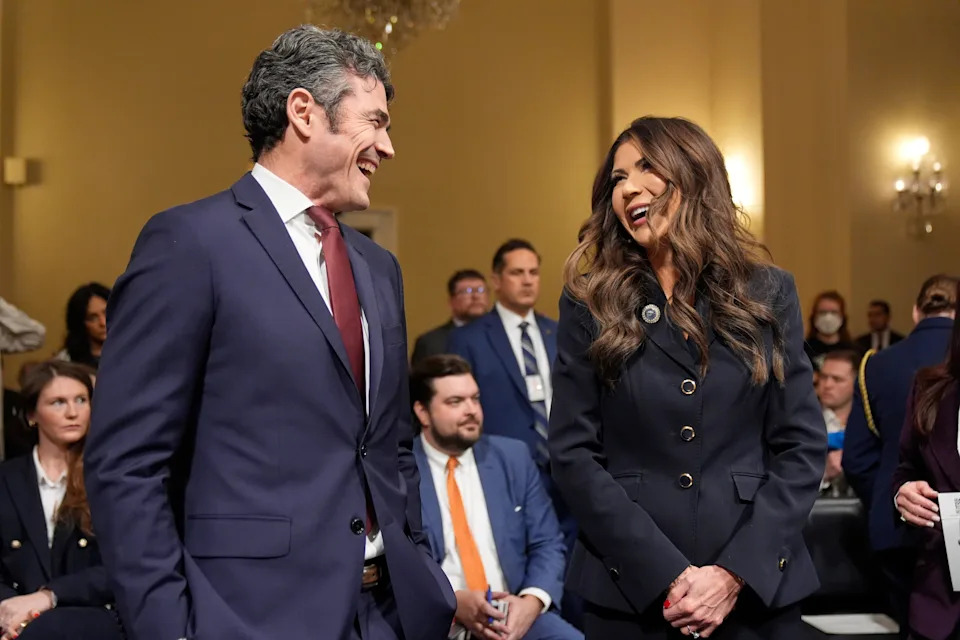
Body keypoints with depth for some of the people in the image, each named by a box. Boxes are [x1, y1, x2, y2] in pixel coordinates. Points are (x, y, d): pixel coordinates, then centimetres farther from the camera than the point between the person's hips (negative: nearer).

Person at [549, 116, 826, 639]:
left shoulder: (768, 294, 3)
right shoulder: (590, 302, 0)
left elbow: (803, 446, 0)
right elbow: (572, 453, -5)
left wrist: (734, 573, -11)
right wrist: (667, 576, -13)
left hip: (756, 588, 1)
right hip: (628, 593, -1)